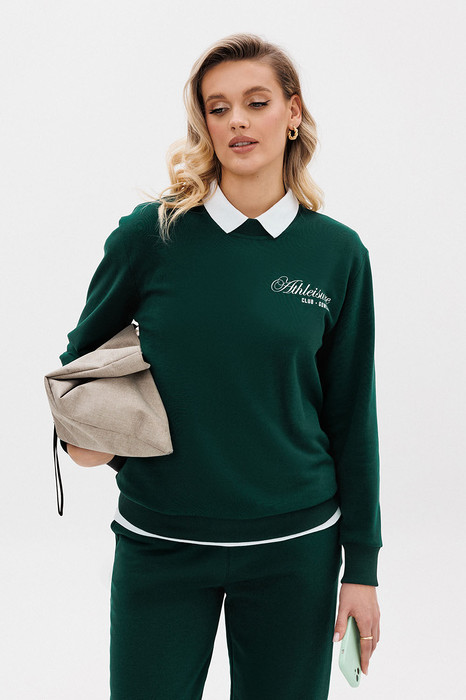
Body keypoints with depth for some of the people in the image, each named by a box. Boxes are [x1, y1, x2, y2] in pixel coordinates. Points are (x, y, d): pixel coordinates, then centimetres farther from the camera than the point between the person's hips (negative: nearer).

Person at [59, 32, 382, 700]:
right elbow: (83, 352, 12)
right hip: (159, 543, 0)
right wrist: (86, 437, -3)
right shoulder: (152, 233, -6)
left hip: (294, 547, 1)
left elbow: (351, 416, 2)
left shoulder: (338, 252, -3)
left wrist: (361, 566, 3)